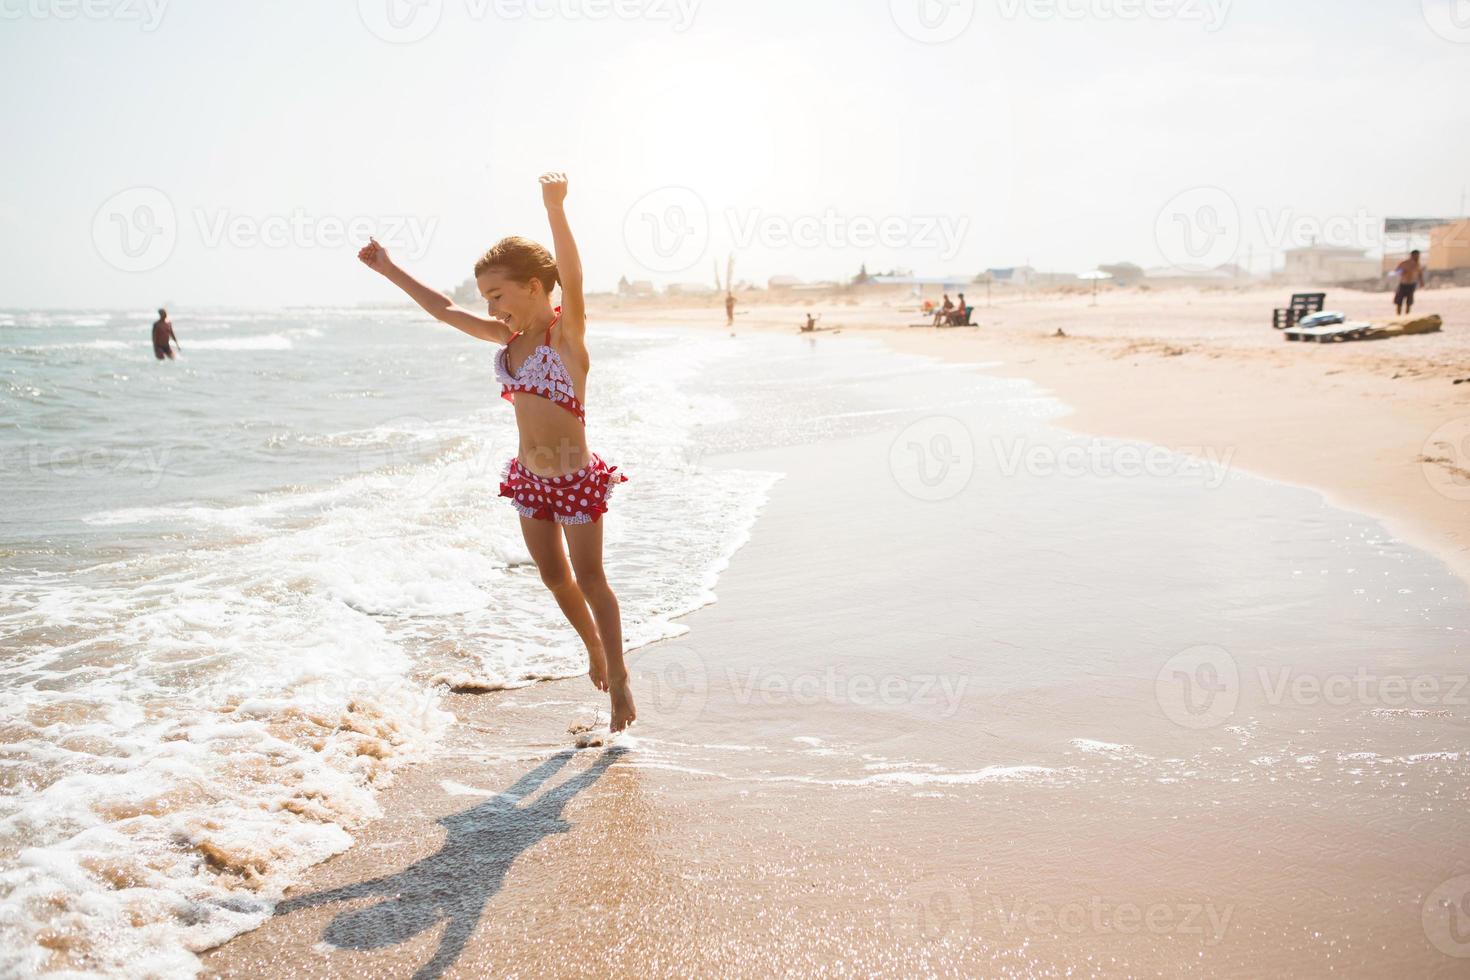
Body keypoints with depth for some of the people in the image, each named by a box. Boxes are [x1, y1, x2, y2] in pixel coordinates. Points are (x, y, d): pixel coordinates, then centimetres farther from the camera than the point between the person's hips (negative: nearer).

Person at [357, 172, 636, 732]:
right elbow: (443, 310, 15)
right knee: (554, 577, 16)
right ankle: (594, 648, 38)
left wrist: (555, 211, -51)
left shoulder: (566, 331, -16)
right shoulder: (508, 337, 5)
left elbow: (572, 280, -36)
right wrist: (389, 270, 17)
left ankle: (618, 675, 15)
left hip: (576, 478, -7)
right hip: (528, 477, 7)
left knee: (589, 580, 2)